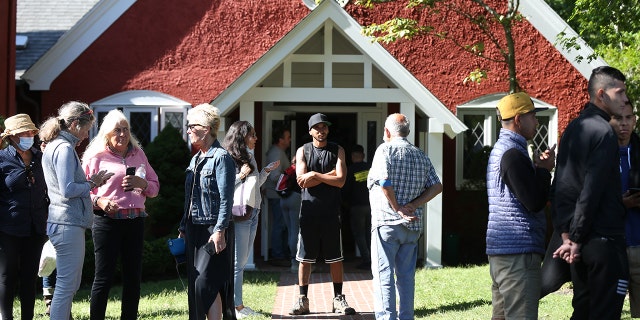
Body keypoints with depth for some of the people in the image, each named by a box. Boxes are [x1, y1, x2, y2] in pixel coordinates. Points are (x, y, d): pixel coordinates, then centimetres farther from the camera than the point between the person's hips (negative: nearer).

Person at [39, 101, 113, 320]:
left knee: (70, 284, 16)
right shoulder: (65, 148, -14)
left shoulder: (54, 146, 17)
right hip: (68, 223, -11)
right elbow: (68, 190, -21)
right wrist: (92, 183, -7)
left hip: (65, 222, 11)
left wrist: (91, 181, 11)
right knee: (67, 284, -7)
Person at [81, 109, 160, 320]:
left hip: (135, 221, 5)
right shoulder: (95, 157, 2)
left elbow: (155, 188, 16)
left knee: (133, 276, 6)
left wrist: (142, 184, -4)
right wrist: (98, 201, -18)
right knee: (104, 277, -5)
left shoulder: (138, 155, 15)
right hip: (107, 221, -4)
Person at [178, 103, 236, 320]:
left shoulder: (221, 158, -11)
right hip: (195, 229, 9)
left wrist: (220, 231, -22)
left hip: (214, 230, -9)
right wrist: (183, 228, 17)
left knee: (206, 283, -12)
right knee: (195, 284, 9)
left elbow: (226, 199, -17)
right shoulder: (196, 159, 15)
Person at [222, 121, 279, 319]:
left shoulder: (250, 157, 15)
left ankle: (237, 304, 18)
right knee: (238, 262, -4)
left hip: (253, 213, 9)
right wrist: (241, 176, -24)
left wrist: (267, 171, 13)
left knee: (242, 261, 12)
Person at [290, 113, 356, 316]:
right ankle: (302, 300, 10)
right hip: (309, 211, 0)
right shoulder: (303, 151, 5)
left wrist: (315, 175, -11)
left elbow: (340, 181, -7)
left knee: (335, 258, 3)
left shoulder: (337, 151, 5)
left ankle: (339, 299, 11)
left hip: (331, 212, 0)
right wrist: (330, 174, -10)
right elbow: (302, 182, -7)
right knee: (305, 258, 3)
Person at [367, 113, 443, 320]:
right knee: (406, 275, 12)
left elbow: (384, 182, -19)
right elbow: (436, 186, 6)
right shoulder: (421, 156, 13)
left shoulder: (386, 149, -5)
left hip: (386, 222, -6)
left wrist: (398, 209, -10)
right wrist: (413, 205, -1)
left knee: (383, 275, -5)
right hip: (412, 225, 6)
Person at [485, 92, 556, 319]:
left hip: (499, 249, 11)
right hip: (519, 251, -11)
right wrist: (544, 169, -5)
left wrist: (537, 168, 9)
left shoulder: (500, 150, 19)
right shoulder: (513, 154, -15)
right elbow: (535, 202, -19)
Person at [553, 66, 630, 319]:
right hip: (604, 239, -9)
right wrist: (576, 238, -13)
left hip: (580, 241, 9)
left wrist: (566, 234, 8)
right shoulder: (603, 132, -14)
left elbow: (562, 186, 11)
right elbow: (592, 191, -18)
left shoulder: (572, 130, 13)